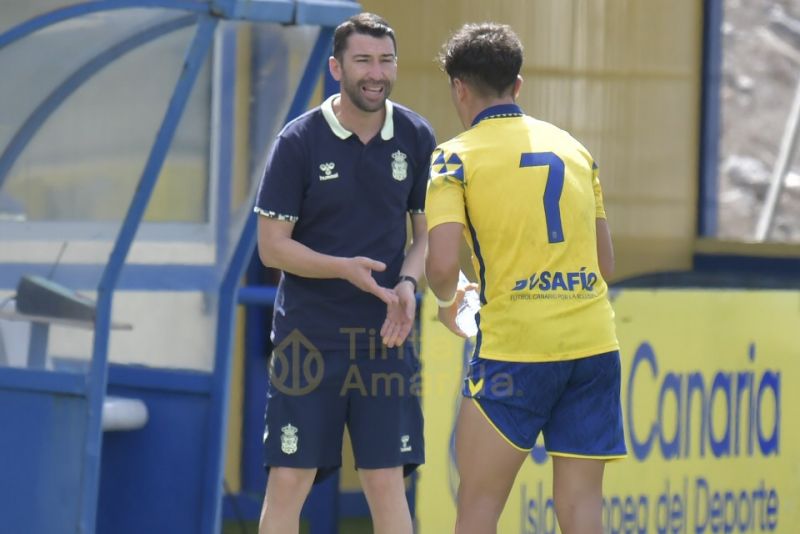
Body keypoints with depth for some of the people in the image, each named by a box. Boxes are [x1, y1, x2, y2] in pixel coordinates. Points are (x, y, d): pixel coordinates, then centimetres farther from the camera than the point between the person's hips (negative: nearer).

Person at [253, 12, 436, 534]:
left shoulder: (416, 137, 3)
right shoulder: (299, 141, -6)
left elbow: (428, 233, 12)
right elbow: (272, 245, -5)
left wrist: (408, 283, -9)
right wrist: (344, 268, -20)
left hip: (385, 333, 2)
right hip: (308, 331, -2)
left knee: (386, 481, -1)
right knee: (288, 481, -3)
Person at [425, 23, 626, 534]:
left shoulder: (456, 156, -1)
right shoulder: (573, 147, 15)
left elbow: (442, 265, -12)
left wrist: (447, 300, 9)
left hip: (514, 348, -4)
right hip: (594, 340, 4)